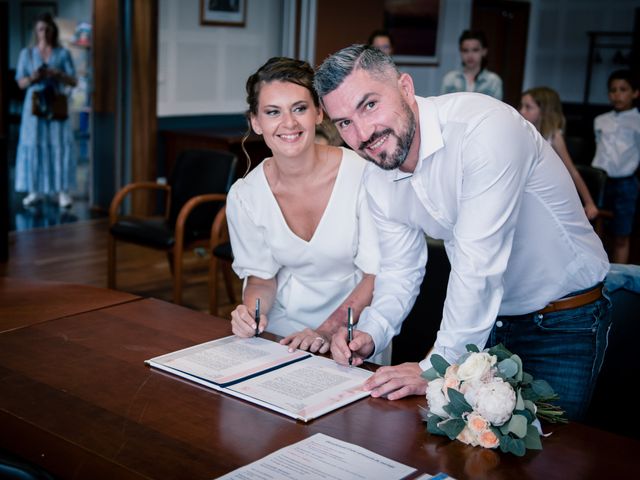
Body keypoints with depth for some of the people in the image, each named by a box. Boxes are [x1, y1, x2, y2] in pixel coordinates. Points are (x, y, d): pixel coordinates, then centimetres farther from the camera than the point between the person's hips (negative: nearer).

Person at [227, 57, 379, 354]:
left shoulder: (363, 174, -15)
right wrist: (251, 313, -15)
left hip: (354, 328, -3)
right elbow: (261, 276, 6)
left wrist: (327, 331, -19)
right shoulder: (244, 196, -5)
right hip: (281, 330, 3)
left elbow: (377, 273, -9)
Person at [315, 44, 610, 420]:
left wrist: (438, 368, -30)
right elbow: (400, 270, 5)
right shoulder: (377, 181, -5)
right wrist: (370, 333, -14)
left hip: (563, 321, -6)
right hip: (481, 316, 6)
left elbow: (478, 262, -32)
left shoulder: (482, 126, -30)